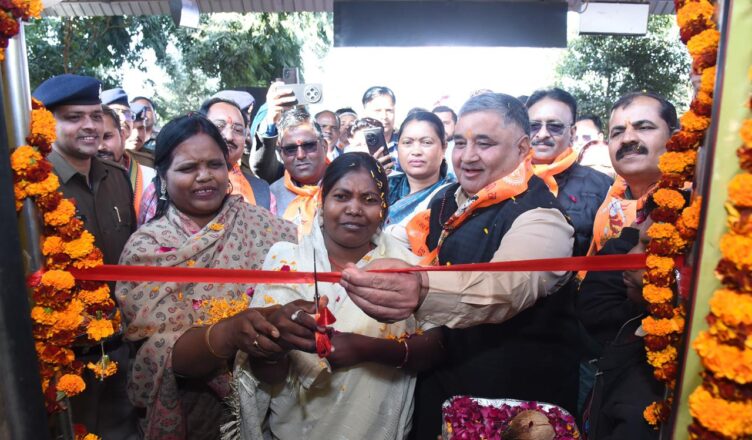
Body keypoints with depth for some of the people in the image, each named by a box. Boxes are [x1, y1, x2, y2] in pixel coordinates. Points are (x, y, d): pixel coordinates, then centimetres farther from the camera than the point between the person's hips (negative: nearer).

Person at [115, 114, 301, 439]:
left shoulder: (263, 224, -7)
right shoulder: (145, 248, -10)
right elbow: (164, 354, -18)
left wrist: (298, 315, -29)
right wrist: (229, 333, -35)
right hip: (198, 411, -1)